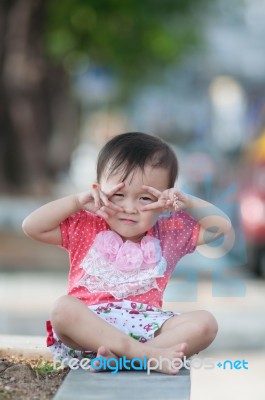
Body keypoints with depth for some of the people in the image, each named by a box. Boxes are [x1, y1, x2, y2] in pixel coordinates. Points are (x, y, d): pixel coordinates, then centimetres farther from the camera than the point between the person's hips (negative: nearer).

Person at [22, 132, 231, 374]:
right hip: (90, 323, -2)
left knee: (205, 323, -23)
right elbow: (32, 227, 3)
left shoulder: (170, 234, 15)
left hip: (145, 324, 2)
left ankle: (124, 356, -40)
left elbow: (221, 227, 13)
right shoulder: (85, 228, 11)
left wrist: (188, 203, -1)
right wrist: (78, 201, -4)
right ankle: (148, 354, -42)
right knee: (63, 308, -35)